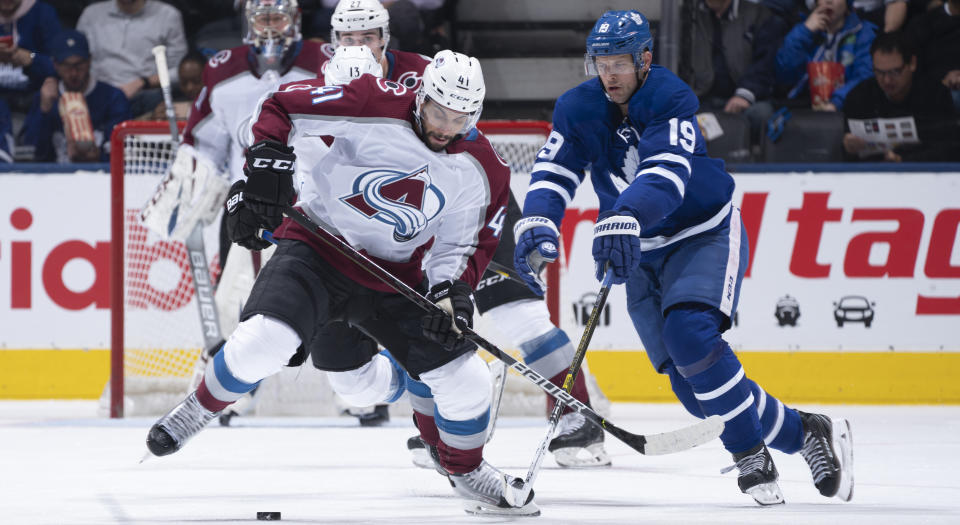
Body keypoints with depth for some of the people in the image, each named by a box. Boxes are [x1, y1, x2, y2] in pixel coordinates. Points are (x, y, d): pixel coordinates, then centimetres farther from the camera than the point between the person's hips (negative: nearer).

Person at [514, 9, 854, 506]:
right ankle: (805, 434, 14)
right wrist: (536, 226, -36)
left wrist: (623, 218, -56)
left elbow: (665, 173, -38)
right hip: (643, 255, 5)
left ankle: (749, 452, -16)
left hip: (705, 234, -5)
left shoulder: (671, 98, -22)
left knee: (689, 334, -30)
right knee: (693, 388, -2)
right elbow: (553, 173, -15)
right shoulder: (578, 109, -6)